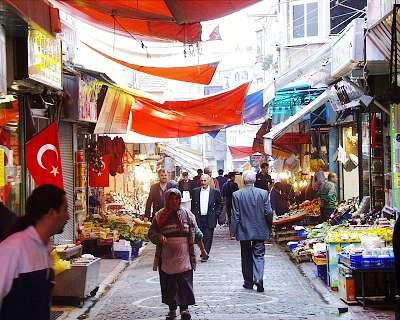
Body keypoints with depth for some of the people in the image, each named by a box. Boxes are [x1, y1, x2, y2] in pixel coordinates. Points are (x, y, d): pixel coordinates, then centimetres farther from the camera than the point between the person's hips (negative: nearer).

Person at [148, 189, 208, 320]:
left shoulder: (187, 215, 5)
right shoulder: (160, 216, 3)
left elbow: (197, 234, 12)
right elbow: (151, 233, 3)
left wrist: (203, 250, 14)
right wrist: (159, 237, -18)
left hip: (184, 257, -1)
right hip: (166, 257, 1)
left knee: (185, 283, -7)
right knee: (169, 284, 7)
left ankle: (184, 308, -4)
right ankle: (172, 309, 17)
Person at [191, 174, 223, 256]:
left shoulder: (215, 192, 1)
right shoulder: (195, 191, 7)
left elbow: (220, 204, 9)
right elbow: (193, 204, 12)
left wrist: (216, 214, -1)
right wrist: (194, 215, 5)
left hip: (210, 219, -2)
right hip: (199, 218, 2)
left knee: (208, 237, -3)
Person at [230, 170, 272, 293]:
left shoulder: (237, 195, -9)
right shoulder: (263, 193, -6)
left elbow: (235, 215, -7)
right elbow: (268, 212, -5)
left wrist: (234, 231, 0)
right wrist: (268, 229, 9)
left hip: (244, 231, 0)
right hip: (260, 231, 0)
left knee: (246, 257, 12)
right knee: (259, 255, 5)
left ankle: (248, 282, 18)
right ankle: (259, 280, -11)